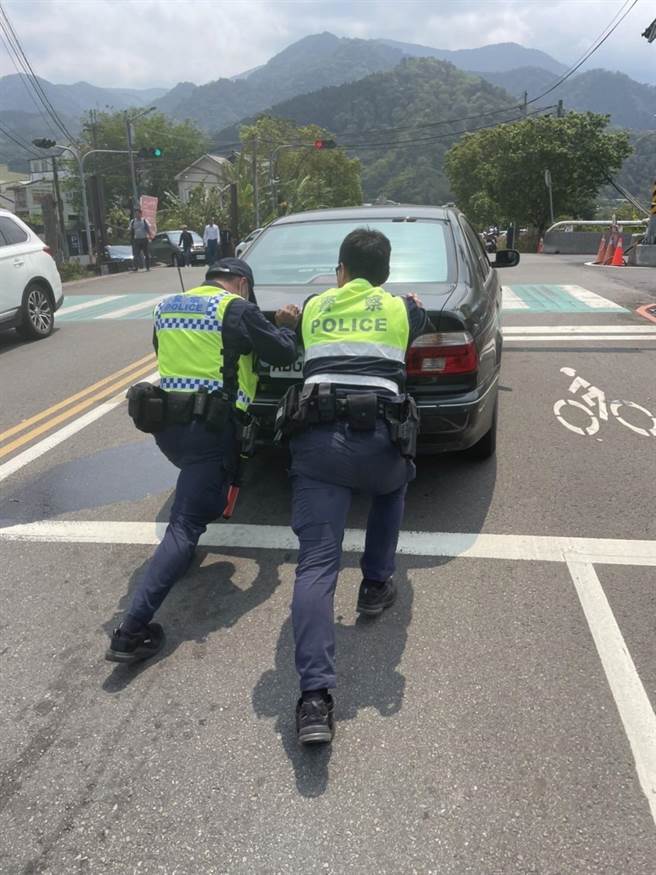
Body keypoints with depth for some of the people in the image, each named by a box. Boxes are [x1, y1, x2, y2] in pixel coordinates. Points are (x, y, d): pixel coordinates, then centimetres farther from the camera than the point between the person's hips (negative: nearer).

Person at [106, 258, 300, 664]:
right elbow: (285, 354, 3)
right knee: (185, 525, -8)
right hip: (210, 428, -7)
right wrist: (287, 325, 24)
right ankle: (132, 631, -14)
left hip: (164, 423, 7)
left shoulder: (167, 307, 17)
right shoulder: (237, 309, -2)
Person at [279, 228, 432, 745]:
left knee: (316, 565, -3)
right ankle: (376, 586, 36)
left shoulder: (314, 308, 22)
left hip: (316, 440, 1)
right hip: (378, 439, 0)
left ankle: (315, 696, -14)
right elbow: (428, 324, 43)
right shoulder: (401, 308, 19)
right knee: (393, 489, 36)